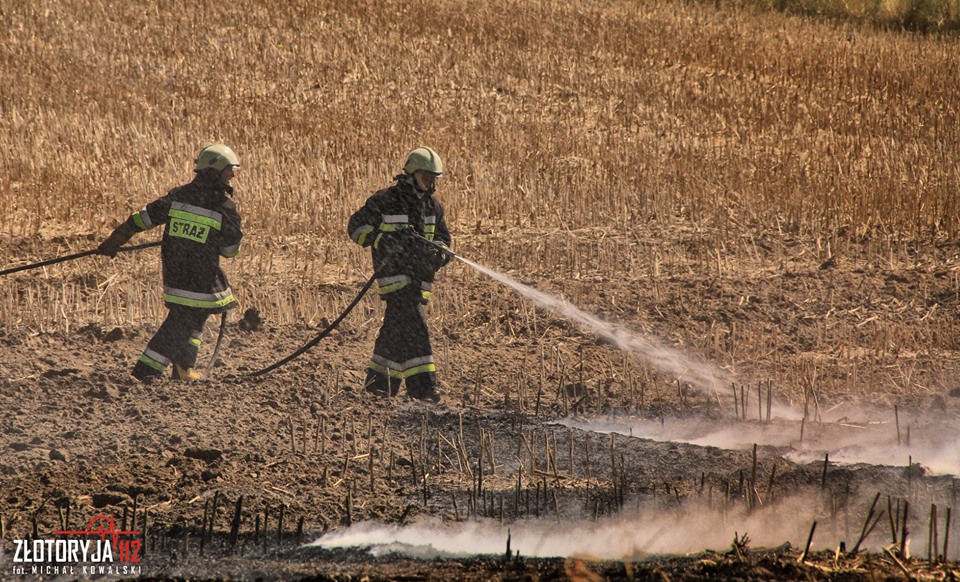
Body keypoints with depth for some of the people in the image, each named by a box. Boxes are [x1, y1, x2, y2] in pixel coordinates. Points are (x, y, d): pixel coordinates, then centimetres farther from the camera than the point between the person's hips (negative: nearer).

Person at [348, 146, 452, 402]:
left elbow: (443, 238, 20)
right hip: (394, 272, -7)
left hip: (420, 274, 7)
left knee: (395, 328, 13)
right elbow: (356, 227, -3)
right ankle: (421, 384, -22)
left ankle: (379, 379, 28)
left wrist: (438, 252, -4)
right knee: (412, 325, -18)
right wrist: (382, 240, -20)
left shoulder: (432, 206, 12)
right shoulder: (385, 201, -7)